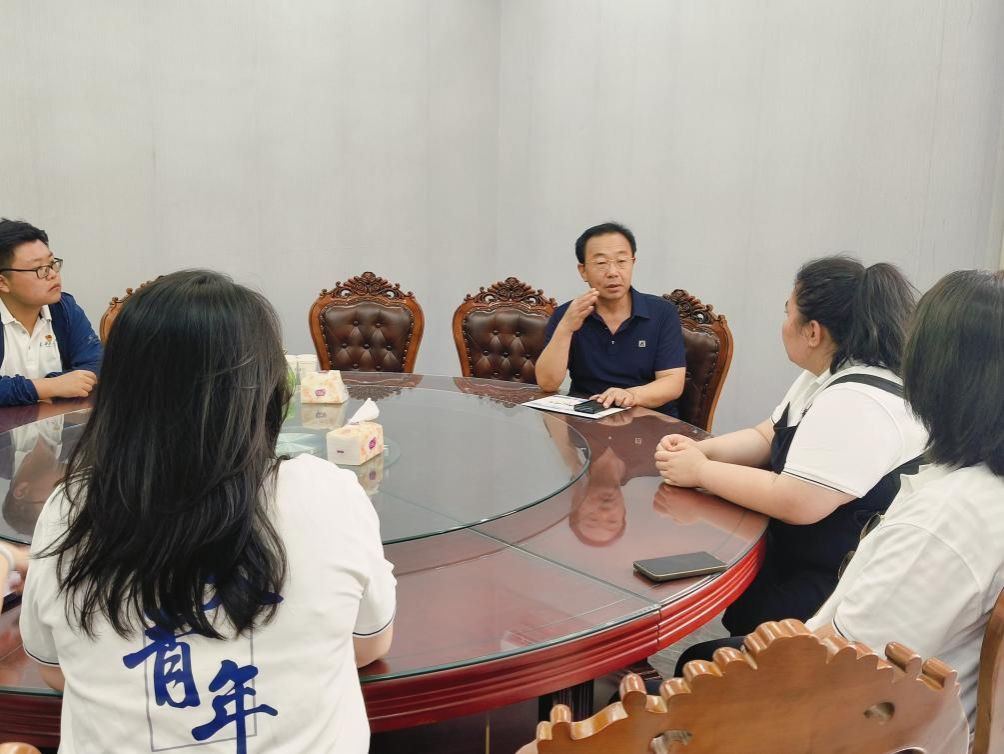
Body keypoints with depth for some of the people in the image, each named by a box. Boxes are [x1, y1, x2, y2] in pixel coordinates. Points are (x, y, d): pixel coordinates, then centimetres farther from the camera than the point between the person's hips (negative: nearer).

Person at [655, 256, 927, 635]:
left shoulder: (857, 403, -27)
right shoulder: (826, 376, 7)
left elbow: (794, 503, -31)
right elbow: (767, 438, 14)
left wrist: (700, 471, -19)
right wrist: (700, 449, -5)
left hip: (843, 587, -10)